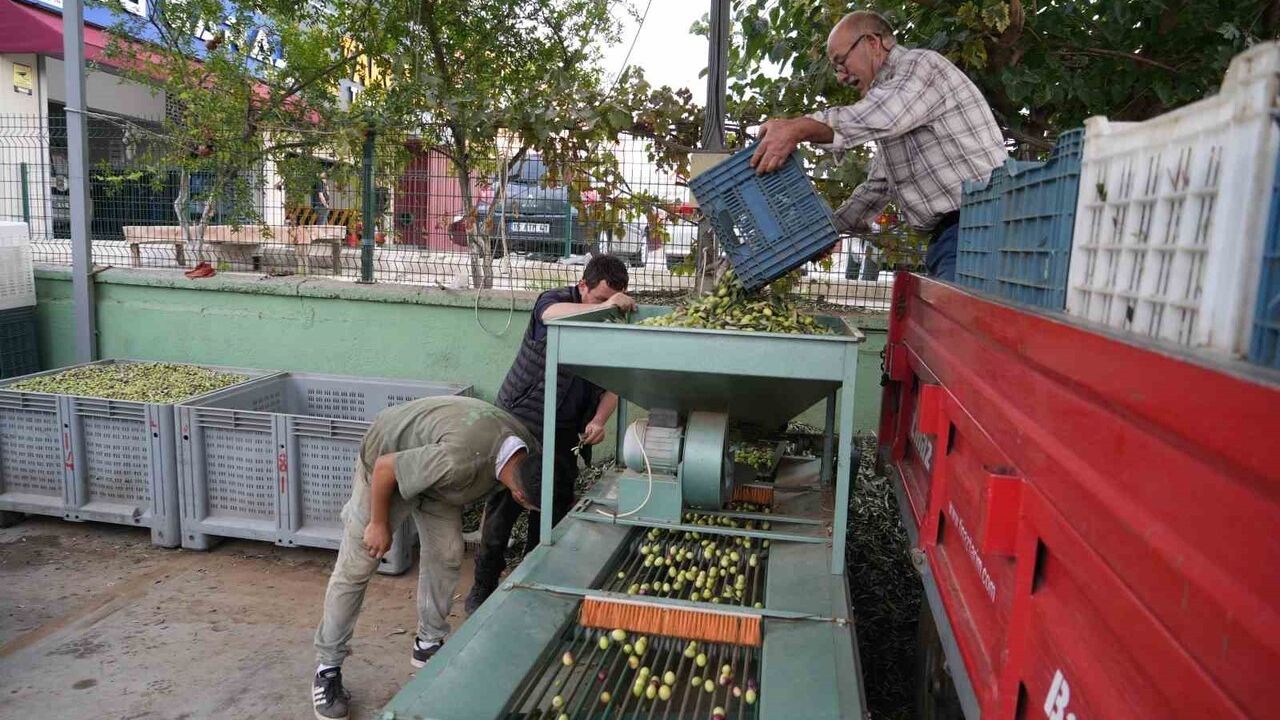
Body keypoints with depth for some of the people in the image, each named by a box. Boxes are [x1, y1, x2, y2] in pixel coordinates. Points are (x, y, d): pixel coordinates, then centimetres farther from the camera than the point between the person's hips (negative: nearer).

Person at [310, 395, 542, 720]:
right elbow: (385, 467, -30)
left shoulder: (528, 448, -20)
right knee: (354, 568, -1)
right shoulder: (459, 460, -45)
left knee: (446, 555, 4)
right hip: (386, 458, -6)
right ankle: (327, 668, 12)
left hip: (430, 460, 7)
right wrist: (378, 524, -17)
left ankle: (428, 643, 22)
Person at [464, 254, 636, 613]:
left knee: (553, 512, 8)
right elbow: (553, 313, -34)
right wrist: (604, 306, -47)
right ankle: (482, 589, 14)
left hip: (563, 435, 4)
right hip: (520, 422, -4)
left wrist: (599, 420, -14)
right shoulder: (555, 299, -8)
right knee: (503, 507, 0)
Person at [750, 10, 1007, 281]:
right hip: (948, 235, 10)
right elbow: (878, 185, 30)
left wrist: (800, 127, -33)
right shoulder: (892, 122, 25)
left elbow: (884, 115, -27)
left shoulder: (922, 64, -6)